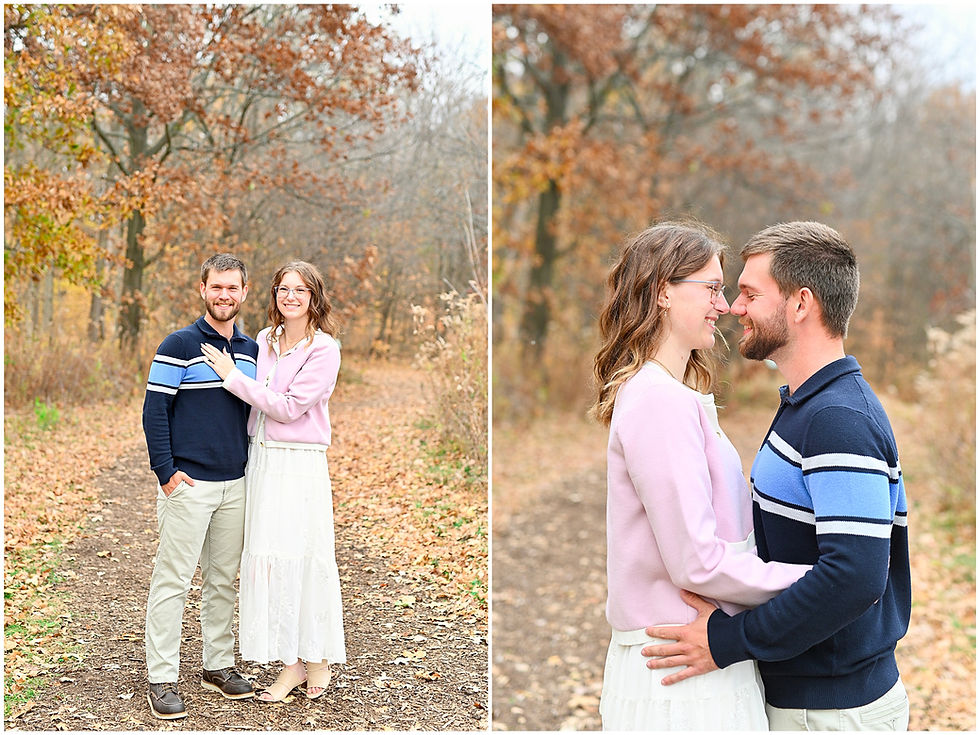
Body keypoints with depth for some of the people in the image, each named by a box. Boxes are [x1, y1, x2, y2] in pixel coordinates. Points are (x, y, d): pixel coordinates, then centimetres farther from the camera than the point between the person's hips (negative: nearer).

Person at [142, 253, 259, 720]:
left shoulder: (251, 351, 11)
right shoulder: (180, 346, -7)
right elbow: (154, 410, -8)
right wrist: (166, 471, -14)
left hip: (235, 486, 6)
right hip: (188, 484, -6)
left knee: (224, 579, 14)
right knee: (172, 580, -2)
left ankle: (219, 665, 26)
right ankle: (161, 680, 4)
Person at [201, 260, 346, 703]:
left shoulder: (324, 350, -7)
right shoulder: (263, 341, 11)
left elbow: (287, 407, -13)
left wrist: (232, 375, -10)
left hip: (301, 465, -5)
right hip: (260, 460, 6)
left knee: (304, 558, -1)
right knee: (268, 557, 5)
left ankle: (318, 658, 16)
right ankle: (291, 664, 14)